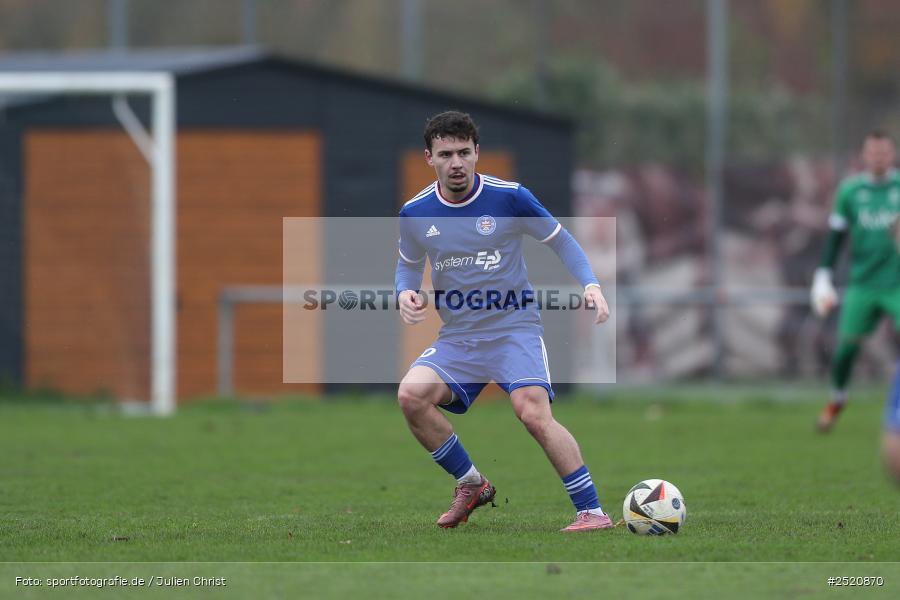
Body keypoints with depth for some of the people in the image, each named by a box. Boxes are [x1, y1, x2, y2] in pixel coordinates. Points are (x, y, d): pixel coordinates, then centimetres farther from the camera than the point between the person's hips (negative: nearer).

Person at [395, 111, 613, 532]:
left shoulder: (509, 197, -8)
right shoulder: (415, 213, 0)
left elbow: (561, 241, 4)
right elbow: (409, 264, 18)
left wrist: (590, 284, -13)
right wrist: (405, 292, -5)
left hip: (514, 328, -4)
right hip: (457, 336, 4)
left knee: (533, 413, -26)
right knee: (411, 395, -21)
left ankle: (591, 511, -17)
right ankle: (471, 486, 0)